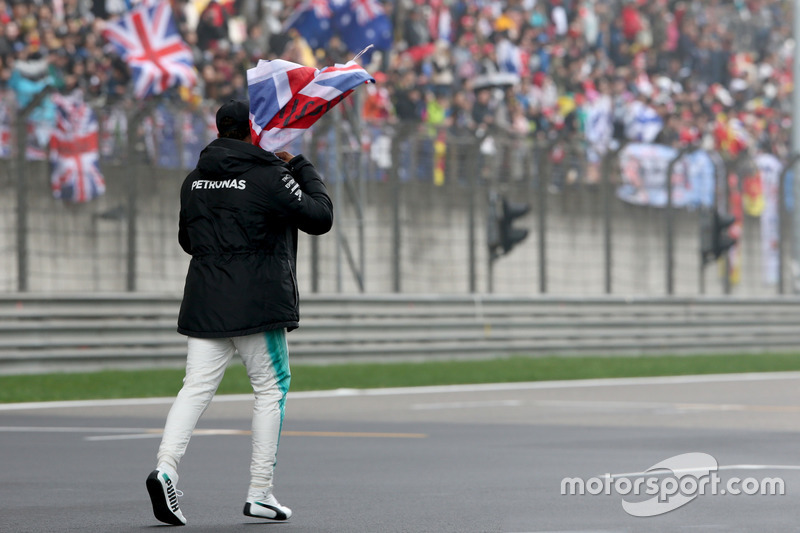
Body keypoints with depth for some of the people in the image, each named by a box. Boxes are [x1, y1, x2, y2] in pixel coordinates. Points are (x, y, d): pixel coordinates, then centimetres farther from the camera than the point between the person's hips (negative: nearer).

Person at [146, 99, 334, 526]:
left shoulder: (194, 180, 12)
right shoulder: (270, 176, -8)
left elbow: (186, 239, 22)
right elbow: (320, 218, -2)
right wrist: (302, 167, 9)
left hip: (204, 302, 5)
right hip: (258, 303, -5)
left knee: (196, 388, 2)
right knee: (271, 388, 6)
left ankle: (165, 467, -20)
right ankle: (260, 493, 6)